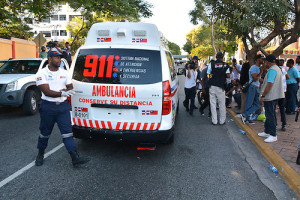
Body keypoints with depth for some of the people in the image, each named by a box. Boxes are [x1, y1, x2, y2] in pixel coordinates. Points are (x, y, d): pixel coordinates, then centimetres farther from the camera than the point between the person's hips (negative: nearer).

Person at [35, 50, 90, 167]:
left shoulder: (64, 73, 10)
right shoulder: (42, 73, -5)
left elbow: (70, 87, 12)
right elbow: (46, 91, -16)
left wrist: (65, 91, -10)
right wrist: (61, 93, -29)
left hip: (63, 106, 3)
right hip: (48, 107, -3)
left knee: (67, 131, -3)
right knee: (45, 132, 12)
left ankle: (75, 158, -5)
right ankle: (40, 154, 36)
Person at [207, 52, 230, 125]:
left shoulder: (211, 64, 0)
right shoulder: (225, 65, 1)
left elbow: (208, 74, -2)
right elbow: (228, 75, -5)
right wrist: (223, 75, 14)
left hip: (212, 86, 0)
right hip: (221, 86, 0)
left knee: (213, 104, 6)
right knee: (222, 104, 10)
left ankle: (214, 121, 9)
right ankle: (222, 121, 17)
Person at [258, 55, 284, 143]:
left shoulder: (272, 70, -18)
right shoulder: (277, 68, 15)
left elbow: (269, 85, -24)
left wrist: (262, 96, -22)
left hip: (270, 96, -11)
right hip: (274, 96, 11)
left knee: (270, 115, -6)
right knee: (269, 114, 17)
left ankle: (273, 135, -1)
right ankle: (267, 132, 26)